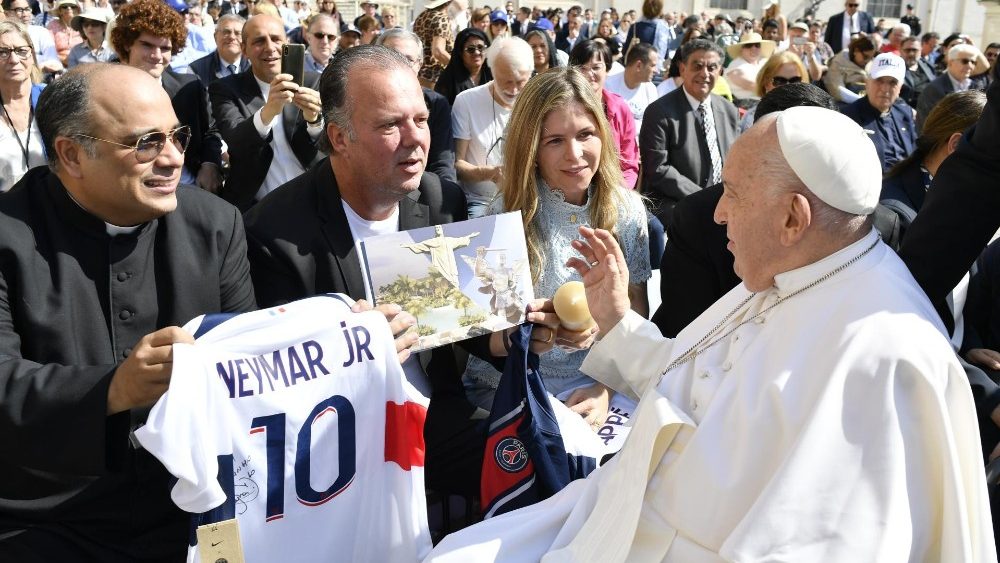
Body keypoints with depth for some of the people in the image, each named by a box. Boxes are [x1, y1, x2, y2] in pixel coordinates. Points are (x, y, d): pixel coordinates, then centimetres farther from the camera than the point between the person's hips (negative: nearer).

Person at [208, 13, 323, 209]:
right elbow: (235, 142, -17)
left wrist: (313, 119, -24)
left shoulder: (312, 83, 3)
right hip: (253, 209, -1)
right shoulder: (225, 89, 0)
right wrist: (268, 111, -35)